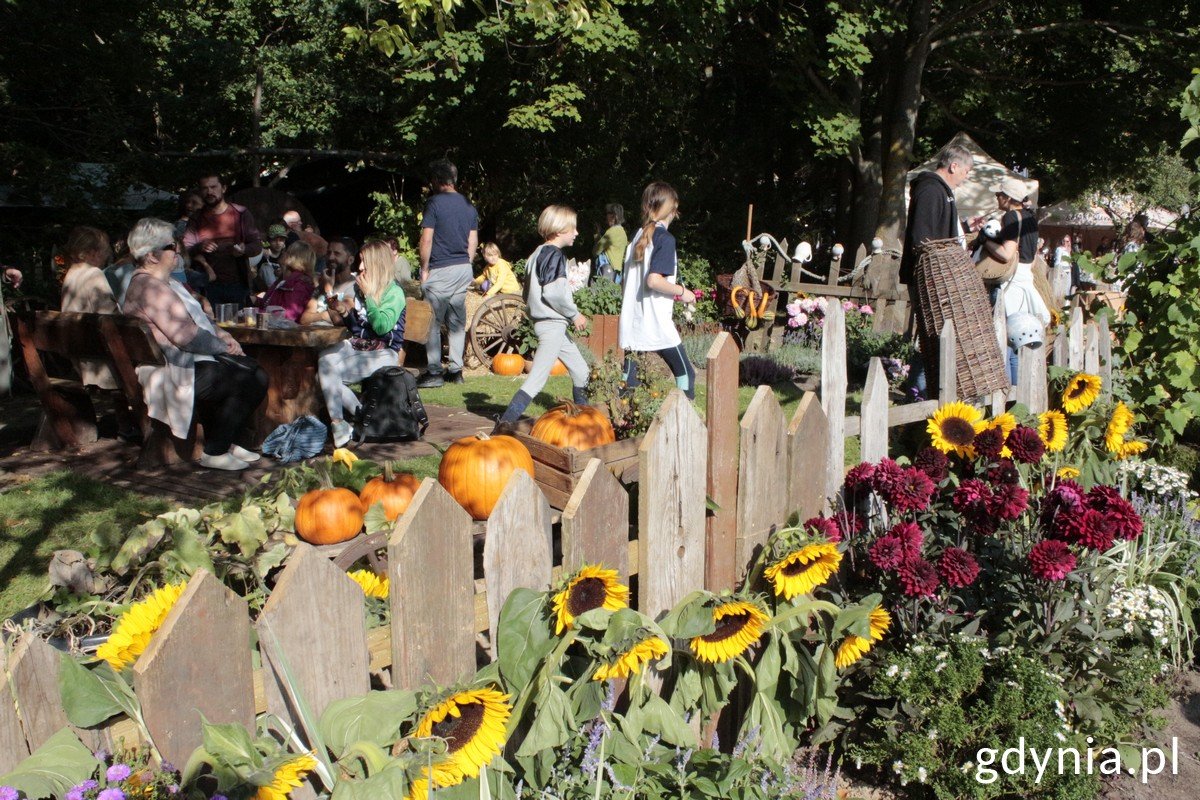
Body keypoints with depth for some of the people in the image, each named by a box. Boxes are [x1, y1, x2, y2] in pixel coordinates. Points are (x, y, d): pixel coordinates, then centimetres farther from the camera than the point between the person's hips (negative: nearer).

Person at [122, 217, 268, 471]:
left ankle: (224, 442, 13)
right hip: (177, 375, -11)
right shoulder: (151, 288, -21)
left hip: (189, 363, 11)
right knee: (252, 381, -16)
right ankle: (215, 453, -6)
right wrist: (223, 346, -10)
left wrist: (221, 334, 7)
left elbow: (196, 318, 24)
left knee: (252, 368, 8)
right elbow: (187, 337, -25)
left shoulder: (163, 283, 15)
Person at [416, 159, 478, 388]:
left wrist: (424, 268, -4)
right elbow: (473, 242, 12)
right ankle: (456, 370, 13)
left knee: (432, 322, 0)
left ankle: (434, 372, -1)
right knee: (457, 321, 10)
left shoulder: (435, 203, -10)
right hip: (464, 269, 7)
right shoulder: (468, 205, 10)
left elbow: (426, 240, -13)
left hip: (440, 269, -6)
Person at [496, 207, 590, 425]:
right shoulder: (554, 254, -13)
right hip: (552, 323, -10)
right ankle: (506, 422, -12)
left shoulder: (536, 254, 16)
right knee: (537, 378, -11)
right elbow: (553, 291, -24)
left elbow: (528, 293, 18)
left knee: (580, 371, 16)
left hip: (545, 321, 10)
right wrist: (575, 314, -12)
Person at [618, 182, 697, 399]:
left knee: (629, 376, 8)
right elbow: (653, 280, -21)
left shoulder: (638, 236, 13)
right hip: (656, 324, -7)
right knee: (685, 373, 4)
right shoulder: (665, 239, -10)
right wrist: (682, 291, -6)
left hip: (632, 322, 7)